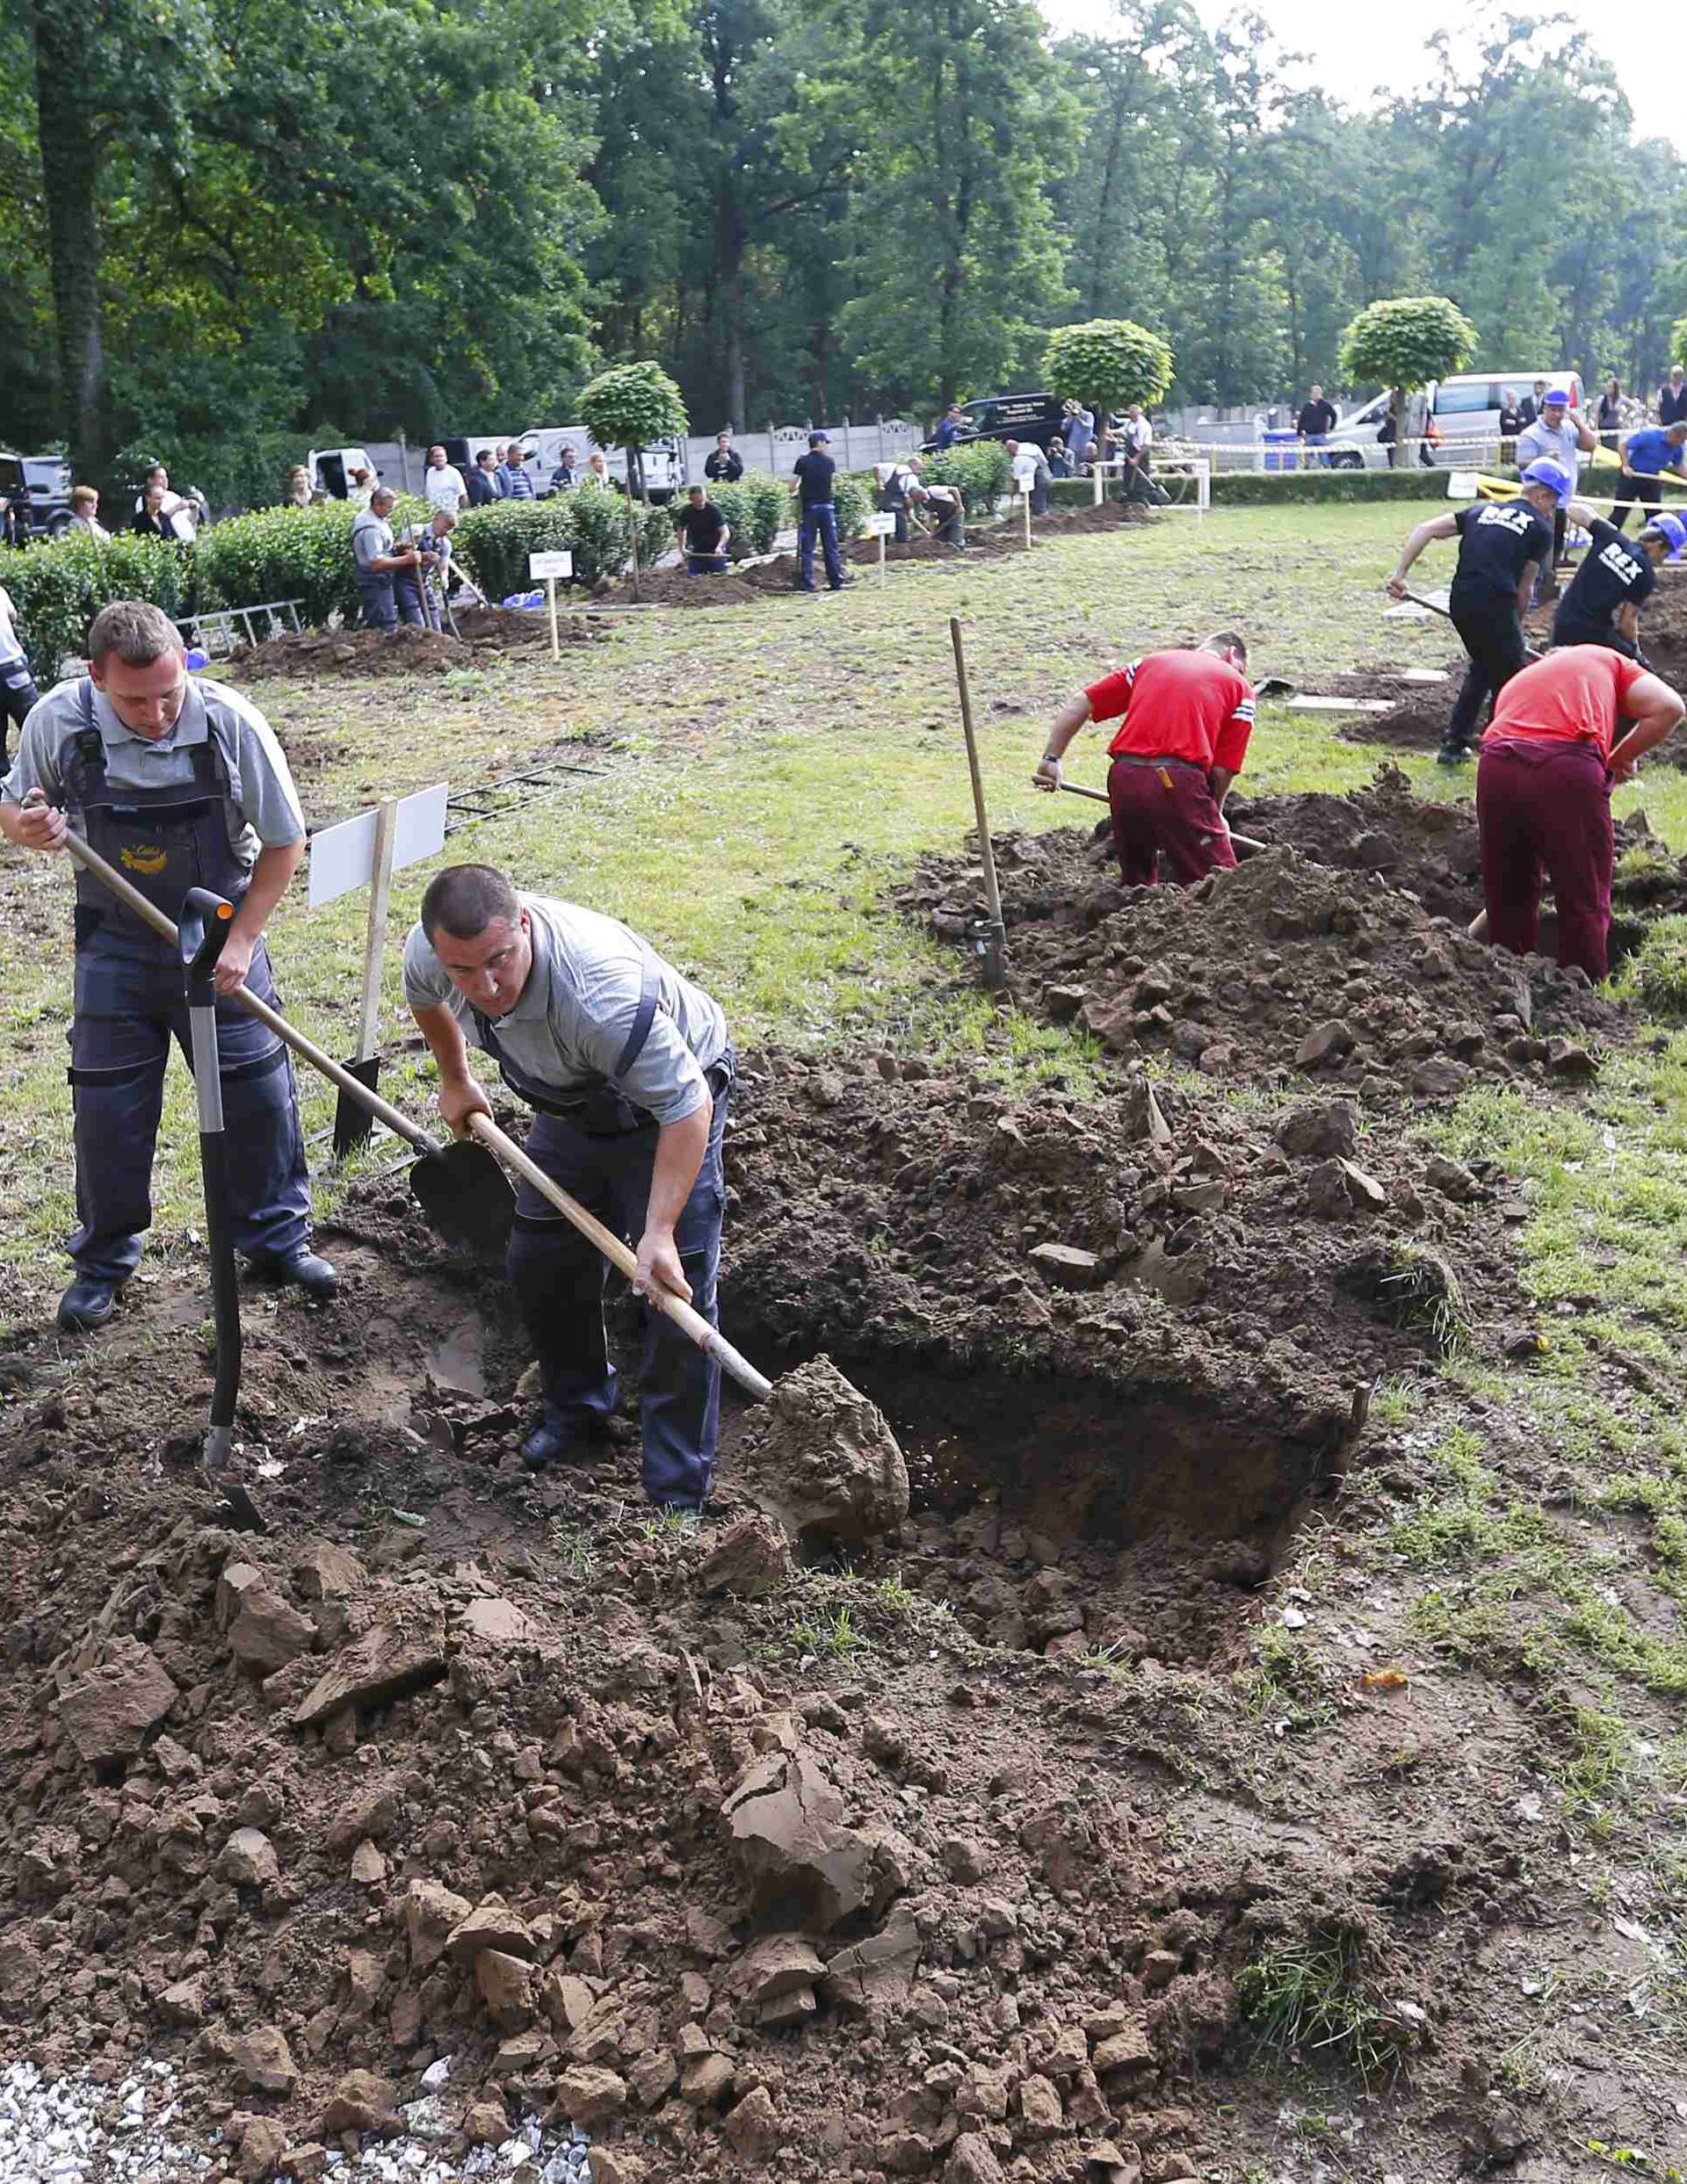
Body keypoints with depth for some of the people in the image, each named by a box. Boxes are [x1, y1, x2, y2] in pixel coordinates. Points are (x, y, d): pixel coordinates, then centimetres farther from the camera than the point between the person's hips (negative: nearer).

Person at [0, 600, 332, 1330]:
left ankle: (277, 1236, 25)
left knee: (258, 1091, 5)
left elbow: (284, 840, -8)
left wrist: (241, 942, -12)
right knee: (107, 1106, 6)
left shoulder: (232, 723, -20)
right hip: (115, 942, 1)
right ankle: (104, 1257, 24)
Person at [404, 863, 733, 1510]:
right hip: (571, 1103, 7)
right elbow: (425, 996, 5)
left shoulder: (602, 991, -45)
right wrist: (455, 1081, 17)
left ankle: (678, 1494, 0)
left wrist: (659, 1230, -41)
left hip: (667, 1096, -6)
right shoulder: (428, 950, -23)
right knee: (541, 1263, 14)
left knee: (676, 1288, -10)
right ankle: (577, 1409, 39)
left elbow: (686, 1106, -38)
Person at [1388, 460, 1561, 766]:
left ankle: (1454, 744, 29)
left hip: (1460, 603, 6)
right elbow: (1524, 589, 6)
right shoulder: (1541, 528, 7)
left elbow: (1425, 530, 11)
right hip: (1496, 606, -6)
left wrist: (1399, 574, 6)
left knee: (1482, 667, 27)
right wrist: (1515, 627, 20)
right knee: (1511, 682, 9)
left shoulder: (1482, 510, 21)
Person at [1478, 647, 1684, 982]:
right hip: (1568, 768, -3)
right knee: (1585, 904, 8)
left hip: (1497, 766, 4)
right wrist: (1619, 759, 22)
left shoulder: (1516, 682, 37)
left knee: (1507, 902, 19)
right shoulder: (1605, 659, 29)